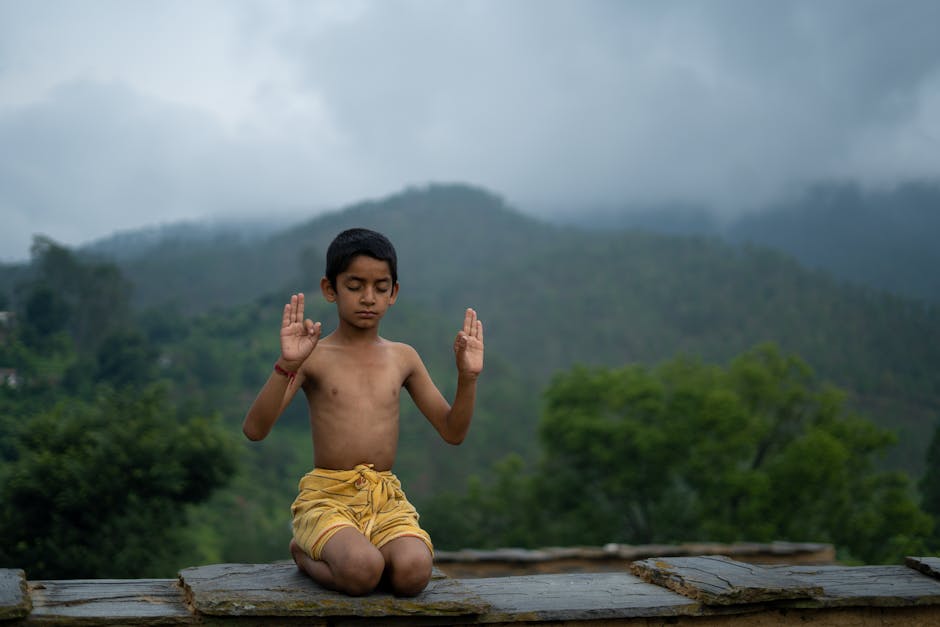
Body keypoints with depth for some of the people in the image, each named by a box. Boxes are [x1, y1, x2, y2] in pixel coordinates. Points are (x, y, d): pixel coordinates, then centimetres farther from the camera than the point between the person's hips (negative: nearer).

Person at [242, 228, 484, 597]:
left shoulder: (403, 358, 10)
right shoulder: (313, 357, -2)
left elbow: (453, 432, 12)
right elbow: (255, 430, -14)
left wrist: (467, 376, -5)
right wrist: (287, 366, -28)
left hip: (386, 498, 3)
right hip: (327, 496, -3)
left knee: (413, 573, -28)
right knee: (362, 572, -33)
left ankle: (344, 552, 6)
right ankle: (305, 554, 4)